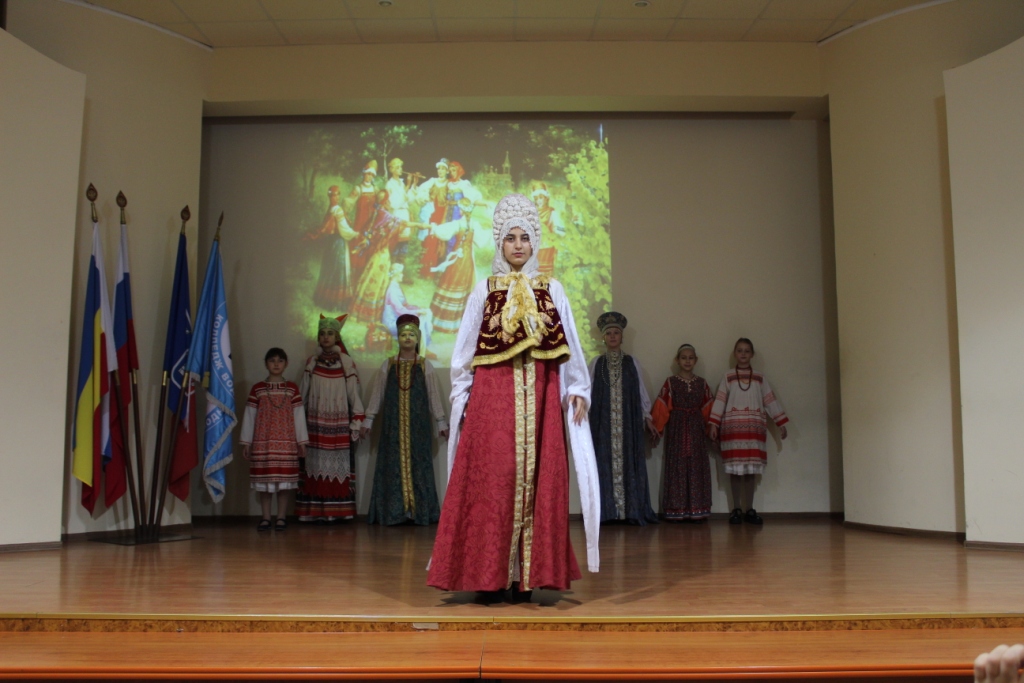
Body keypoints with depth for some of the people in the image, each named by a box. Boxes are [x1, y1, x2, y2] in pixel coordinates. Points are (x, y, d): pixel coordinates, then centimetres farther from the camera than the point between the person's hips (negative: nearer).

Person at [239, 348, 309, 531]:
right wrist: (246, 442, 4)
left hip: (286, 441, 0)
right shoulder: (257, 389, 7)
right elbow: (249, 416, 7)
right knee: (264, 480, 1)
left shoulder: (292, 389, 6)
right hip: (262, 441, 0)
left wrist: (301, 441, 1)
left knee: (285, 480, -1)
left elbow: (299, 415, 4)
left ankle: (281, 517, 6)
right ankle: (265, 518, 8)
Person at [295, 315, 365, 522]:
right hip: (315, 423, 2)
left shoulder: (346, 363, 2)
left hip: (339, 424, -1)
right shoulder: (311, 362, 8)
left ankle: (338, 511, 2)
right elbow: (302, 393, 10)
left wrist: (356, 423, -3)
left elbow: (354, 394, 1)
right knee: (316, 464, -2)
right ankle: (316, 511, 2)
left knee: (339, 464, -3)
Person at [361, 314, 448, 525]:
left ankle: (418, 510, 2)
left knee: (418, 464, -2)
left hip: (418, 423, -1)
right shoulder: (388, 365, 7)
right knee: (392, 465, -2)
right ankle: (394, 511, 2)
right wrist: (368, 420, 6)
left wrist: (441, 422, 4)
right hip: (393, 423, 1)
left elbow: (433, 396, 6)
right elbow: (377, 394, 9)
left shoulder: (425, 365, 5)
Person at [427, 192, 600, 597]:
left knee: (538, 478, -1)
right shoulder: (484, 291, 9)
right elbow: (465, 351, 9)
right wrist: (462, 396, 4)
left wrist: (577, 389, 1)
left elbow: (570, 347, 10)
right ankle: (489, 574, 1)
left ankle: (527, 574, 5)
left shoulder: (552, 291, 11)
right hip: (493, 395, -1)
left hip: (541, 397, 1)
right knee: (492, 480, -5)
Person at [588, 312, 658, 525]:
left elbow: (641, 391, 11)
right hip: (603, 423, 0)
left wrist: (647, 417, 9)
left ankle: (633, 510, 0)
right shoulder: (596, 363, 8)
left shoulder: (632, 363, 10)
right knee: (605, 464, -2)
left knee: (629, 463, -2)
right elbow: (589, 392, 6)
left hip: (628, 423, 0)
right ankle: (607, 511, -2)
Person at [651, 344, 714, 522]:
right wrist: (656, 427, -8)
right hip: (676, 429, -3)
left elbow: (707, 408, 11)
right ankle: (676, 510, -2)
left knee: (697, 467, 0)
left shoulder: (702, 383, 10)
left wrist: (709, 427, 3)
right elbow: (661, 408, -2)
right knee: (677, 467, -4)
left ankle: (695, 510, 4)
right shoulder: (670, 382, 2)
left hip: (696, 429, 3)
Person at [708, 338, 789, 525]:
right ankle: (736, 509, 5)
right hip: (732, 427, -2)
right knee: (735, 470, -1)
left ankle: (749, 510, 9)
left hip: (754, 428, 2)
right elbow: (720, 401, -1)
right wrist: (713, 424, -9)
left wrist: (780, 423, 3)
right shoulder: (728, 377, 5)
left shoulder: (759, 378, 11)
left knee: (750, 470, 3)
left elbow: (770, 400, 9)